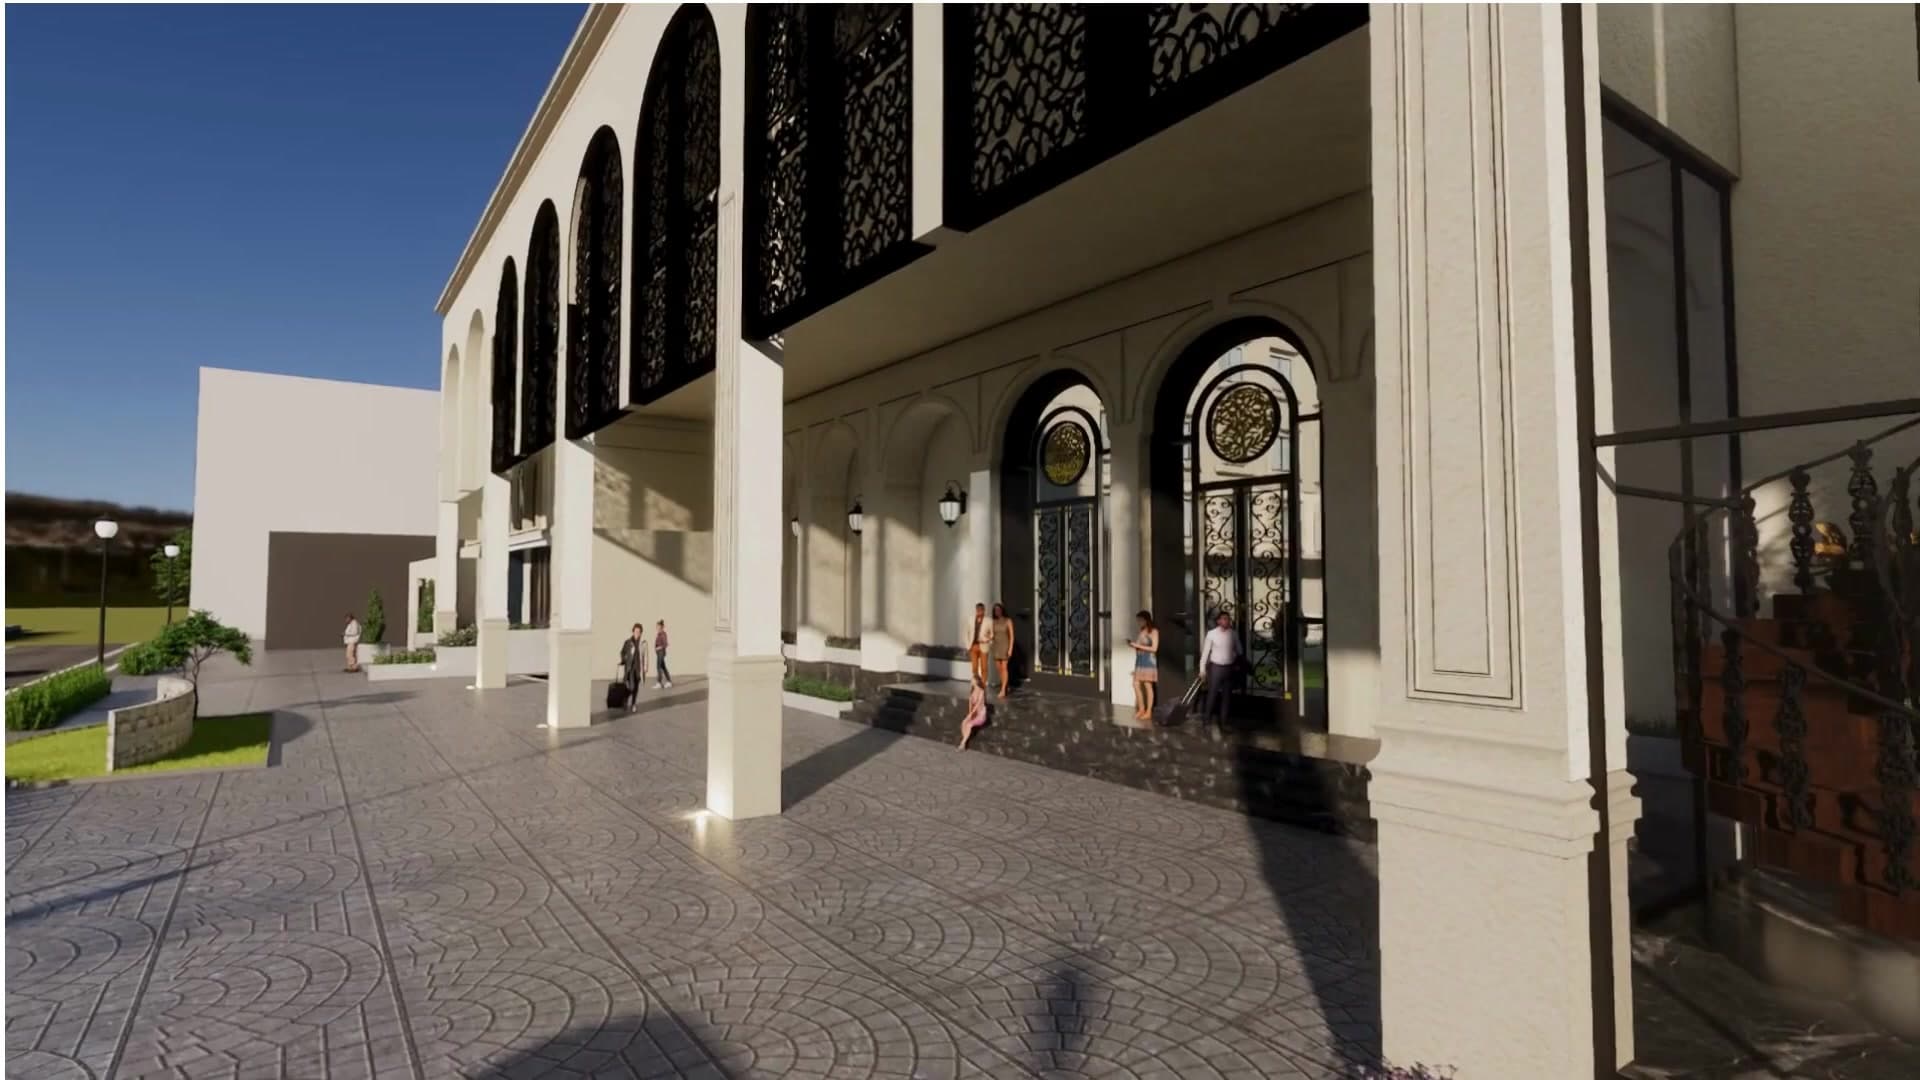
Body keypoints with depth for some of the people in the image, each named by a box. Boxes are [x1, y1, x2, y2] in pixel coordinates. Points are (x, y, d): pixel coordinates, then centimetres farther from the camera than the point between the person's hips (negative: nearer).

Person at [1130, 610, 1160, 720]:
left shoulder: (1153, 631, -5)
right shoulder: (1141, 631, 13)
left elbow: (1154, 648, -11)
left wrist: (1138, 646, -13)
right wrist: (1134, 645, -1)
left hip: (1148, 661, -6)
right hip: (1139, 661, 6)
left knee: (1148, 686, -3)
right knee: (1136, 684, 3)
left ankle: (1148, 711, 4)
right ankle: (1141, 708, 16)